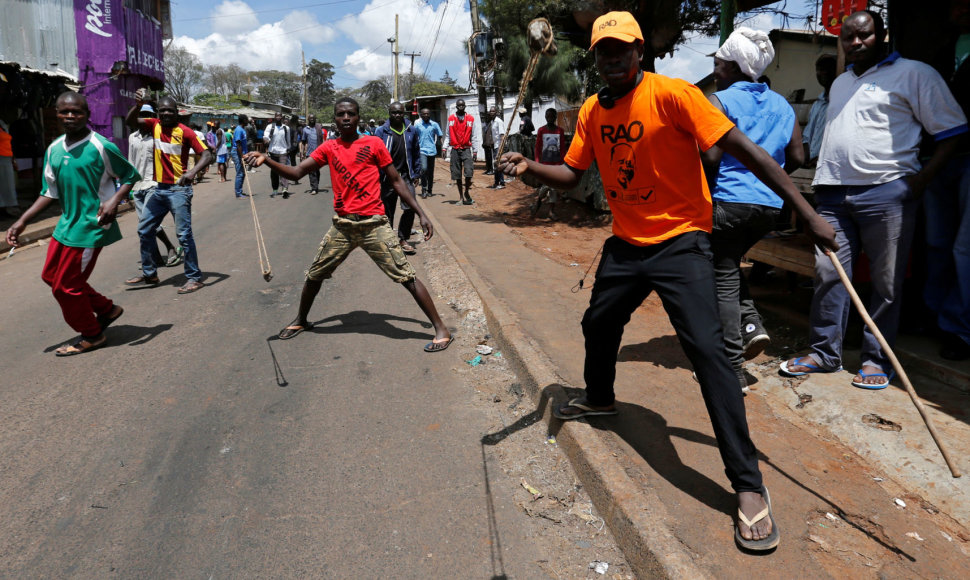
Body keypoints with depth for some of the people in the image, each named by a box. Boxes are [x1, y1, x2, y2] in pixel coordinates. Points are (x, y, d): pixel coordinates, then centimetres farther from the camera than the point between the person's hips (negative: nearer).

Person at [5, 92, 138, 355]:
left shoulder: (101, 147, -13)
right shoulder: (54, 150, 7)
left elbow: (131, 176, -5)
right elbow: (50, 192, 12)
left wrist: (114, 200, -22)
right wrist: (22, 221, 6)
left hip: (90, 226, -8)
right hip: (67, 222, 8)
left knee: (66, 286, -2)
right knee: (51, 275, 16)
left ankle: (91, 336, 20)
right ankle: (107, 309, 30)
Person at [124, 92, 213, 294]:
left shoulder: (185, 132, -9)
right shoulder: (155, 125, 5)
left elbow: (207, 155, -15)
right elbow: (130, 122, -6)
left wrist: (193, 171, -33)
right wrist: (138, 105, -26)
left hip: (178, 190, -6)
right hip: (159, 189, 7)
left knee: (184, 234, -7)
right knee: (144, 230, 13)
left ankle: (194, 277, 1)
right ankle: (149, 273, 26)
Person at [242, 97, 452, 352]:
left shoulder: (374, 144, 0)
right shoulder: (329, 148, 8)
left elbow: (396, 181, 2)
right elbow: (296, 172, 2)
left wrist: (421, 214, -2)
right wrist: (266, 160, -14)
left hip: (374, 224, -4)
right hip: (342, 226, 4)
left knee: (406, 276, -7)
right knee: (315, 274, 13)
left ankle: (440, 328, 0)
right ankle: (301, 320, 39)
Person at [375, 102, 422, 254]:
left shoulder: (411, 131, 6)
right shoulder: (381, 131, -1)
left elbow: (416, 154, 13)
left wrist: (417, 173, 10)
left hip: (406, 175, 1)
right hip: (388, 177, -1)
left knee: (410, 207, -11)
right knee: (388, 210, 7)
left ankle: (403, 239, 4)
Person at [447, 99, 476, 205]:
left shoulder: (470, 119, 4)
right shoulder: (451, 119, 6)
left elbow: (473, 135, 7)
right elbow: (448, 135, 11)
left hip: (466, 149, -1)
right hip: (455, 149, 1)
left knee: (469, 172, -15)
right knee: (457, 174, 4)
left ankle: (467, 191, 6)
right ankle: (461, 196, 12)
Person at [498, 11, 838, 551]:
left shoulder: (672, 95, -15)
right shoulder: (591, 112, 5)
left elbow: (746, 150, -18)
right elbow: (571, 175, 7)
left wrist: (808, 213, -21)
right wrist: (529, 166, -14)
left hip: (680, 241, -6)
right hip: (625, 243, 7)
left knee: (708, 350, -16)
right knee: (599, 324, 21)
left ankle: (749, 485, -7)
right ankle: (600, 399, 52)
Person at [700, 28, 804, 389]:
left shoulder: (720, 101, -5)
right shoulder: (781, 105, 14)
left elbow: (711, 156, -16)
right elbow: (796, 158, 10)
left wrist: (705, 192, 0)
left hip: (728, 202, -7)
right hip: (770, 205, 7)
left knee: (723, 279, 0)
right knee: (728, 265, 27)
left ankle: (733, 370, 2)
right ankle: (751, 325, 9)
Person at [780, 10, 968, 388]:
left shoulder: (914, 74, 2)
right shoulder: (839, 84, 22)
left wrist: (921, 179, -12)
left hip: (885, 191, -5)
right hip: (833, 193, 5)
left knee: (886, 282, 1)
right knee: (828, 274, 2)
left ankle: (877, 360, 11)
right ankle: (823, 353, 12)